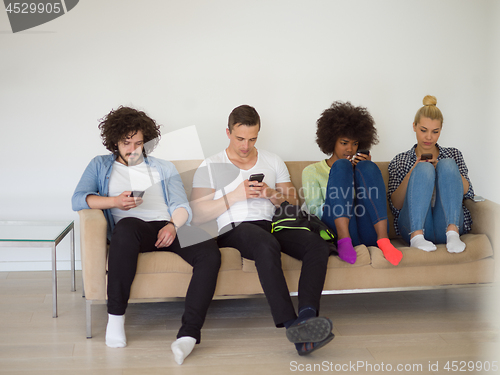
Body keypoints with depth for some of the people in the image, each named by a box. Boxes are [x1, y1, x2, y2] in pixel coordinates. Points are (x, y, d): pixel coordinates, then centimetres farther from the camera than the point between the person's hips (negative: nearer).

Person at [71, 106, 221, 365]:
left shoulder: (164, 168, 29)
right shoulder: (101, 165, 24)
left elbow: (182, 207, 17)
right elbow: (78, 199, 7)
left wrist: (173, 225, -7)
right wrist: (115, 201, -11)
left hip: (167, 228, 3)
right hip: (133, 228, -2)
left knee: (210, 253, -30)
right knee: (125, 226, -42)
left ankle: (188, 334, -38)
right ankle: (115, 317, -31)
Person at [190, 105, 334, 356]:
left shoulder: (273, 162, 22)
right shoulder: (211, 166, 12)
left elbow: (293, 204, 18)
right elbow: (197, 215, 1)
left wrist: (272, 194, -4)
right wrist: (235, 195, -8)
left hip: (273, 225, 4)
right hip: (234, 229, -4)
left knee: (318, 244, -26)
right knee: (267, 245, -40)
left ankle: (307, 315, -42)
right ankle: (292, 325, -44)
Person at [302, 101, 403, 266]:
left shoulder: (359, 164, 29)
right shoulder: (312, 171, 20)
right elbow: (314, 212, 7)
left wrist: (366, 169, 5)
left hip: (369, 234, 2)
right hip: (336, 229, -2)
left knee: (366, 167, -15)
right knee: (342, 165, -16)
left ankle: (383, 240, -31)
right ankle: (344, 240, -34)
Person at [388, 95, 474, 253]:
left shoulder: (453, 154, 25)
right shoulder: (400, 161, 21)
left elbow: (467, 192, 7)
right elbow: (395, 205, 7)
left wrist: (442, 168, -7)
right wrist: (413, 172, -6)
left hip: (447, 223, 1)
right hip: (414, 223, -1)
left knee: (447, 164, -21)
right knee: (424, 168, -25)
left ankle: (452, 233, -38)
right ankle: (417, 236, -41)